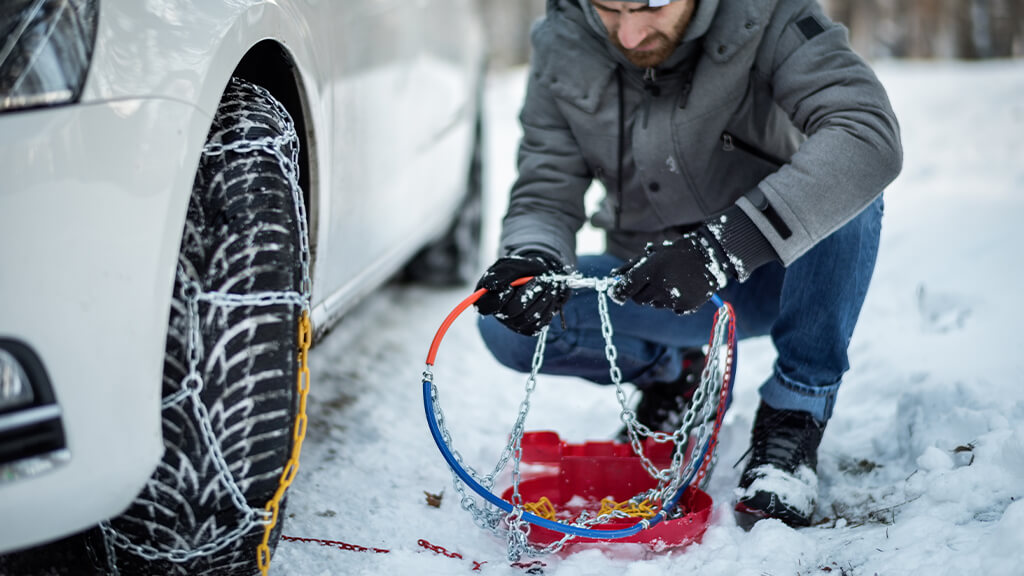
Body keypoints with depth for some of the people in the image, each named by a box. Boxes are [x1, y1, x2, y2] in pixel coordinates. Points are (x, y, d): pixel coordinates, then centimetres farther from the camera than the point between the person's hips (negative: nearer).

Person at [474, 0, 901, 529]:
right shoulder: (561, 50, -13)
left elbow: (870, 136, -38)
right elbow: (545, 197, -11)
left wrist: (722, 246, -49)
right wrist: (532, 260, -36)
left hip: (778, 274, -3)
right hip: (653, 282, 3)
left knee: (846, 193, -32)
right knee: (508, 323, -19)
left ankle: (795, 413, -14)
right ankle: (672, 372, 11)